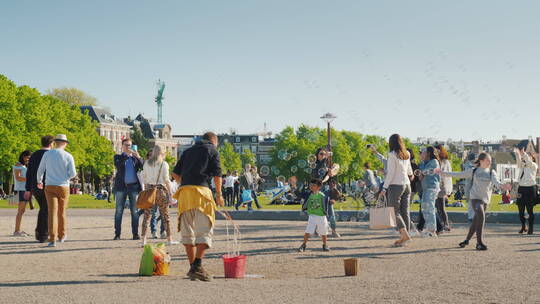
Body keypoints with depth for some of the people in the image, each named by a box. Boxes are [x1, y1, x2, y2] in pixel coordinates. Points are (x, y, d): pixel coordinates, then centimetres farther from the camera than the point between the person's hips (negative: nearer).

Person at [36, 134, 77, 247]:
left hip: (50, 187, 0)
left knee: (52, 212, -6)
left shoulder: (47, 154, 0)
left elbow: (40, 170, 7)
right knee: (62, 212, 17)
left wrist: (39, 181, 27)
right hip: (63, 187, 0)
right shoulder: (68, 156, -4)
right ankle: (61, 236, 32)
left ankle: (52, 239, -16)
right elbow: (73, 174, -7)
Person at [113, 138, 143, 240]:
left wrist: (139, 158, -14)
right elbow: (118, 166, -9)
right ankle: (117, 234, -1)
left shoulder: (135, 157, 15)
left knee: (134, 211, -1)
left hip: (134, 186, 1)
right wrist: (126, 155, -16)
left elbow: (143, 168, 1)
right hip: (121, 186, -1)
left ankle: (135, 233, 1)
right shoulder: (118, 157, 12)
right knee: (119, 211, -2)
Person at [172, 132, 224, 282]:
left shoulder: (188, 151, 24)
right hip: (201, 190, -5)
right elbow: (217, 175, 3)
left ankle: (192, 267, 12)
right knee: (204, 230, -6)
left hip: (184, 191, 5)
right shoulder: (212, 150, 9)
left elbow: (175, 174, 20)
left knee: (187, 232, 10)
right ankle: (197, 265, -20)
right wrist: (219, 194, 14)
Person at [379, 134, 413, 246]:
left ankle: (404, 234, -15)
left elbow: (390, 173, -14)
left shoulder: (392, 155, -11)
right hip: (407, 184, 7)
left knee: (394, 211, -3)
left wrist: (384, 188, -11)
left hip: (396, 185, -7)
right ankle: (404, 237, 9)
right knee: (405, 211, 7)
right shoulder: (406, 155, 9)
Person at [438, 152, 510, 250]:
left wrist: (501, 186, -37)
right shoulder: (473, 171, 5)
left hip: (485, 199, 3)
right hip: (475, 197, -3)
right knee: (481, 215, -24)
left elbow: (496, 181, -13)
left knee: (476, 220, 10)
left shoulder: (491, 172, 7)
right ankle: (479, 242, -21)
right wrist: (443, 173, 5)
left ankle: (467, 239, 34)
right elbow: (458, 175, 8)